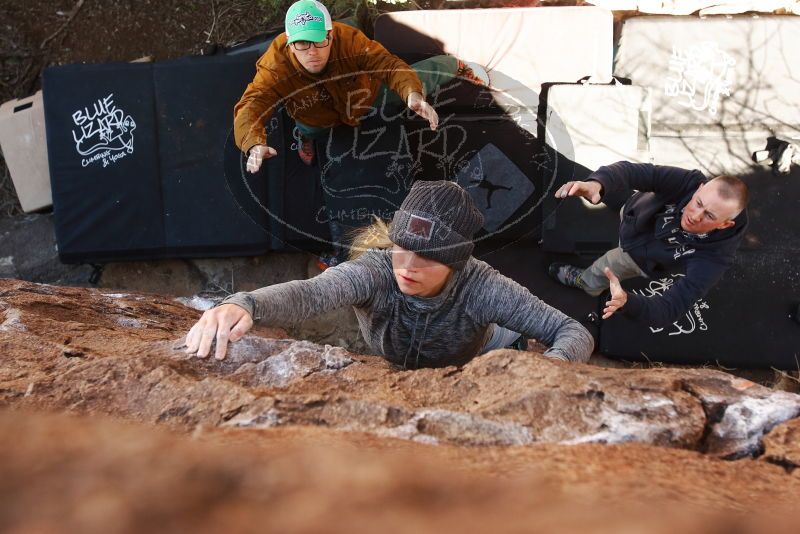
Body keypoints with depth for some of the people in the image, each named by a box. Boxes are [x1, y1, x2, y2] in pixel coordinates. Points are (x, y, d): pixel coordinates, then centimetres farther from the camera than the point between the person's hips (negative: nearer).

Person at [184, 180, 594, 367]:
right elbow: (309, 293, -62)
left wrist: (554, 362, -60)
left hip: (468, 372, -3)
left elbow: (574, 332, -35)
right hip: (391, 375, 3)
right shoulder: (375, 271, -40)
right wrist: (244, 305, -84)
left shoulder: (478, 286, -37)